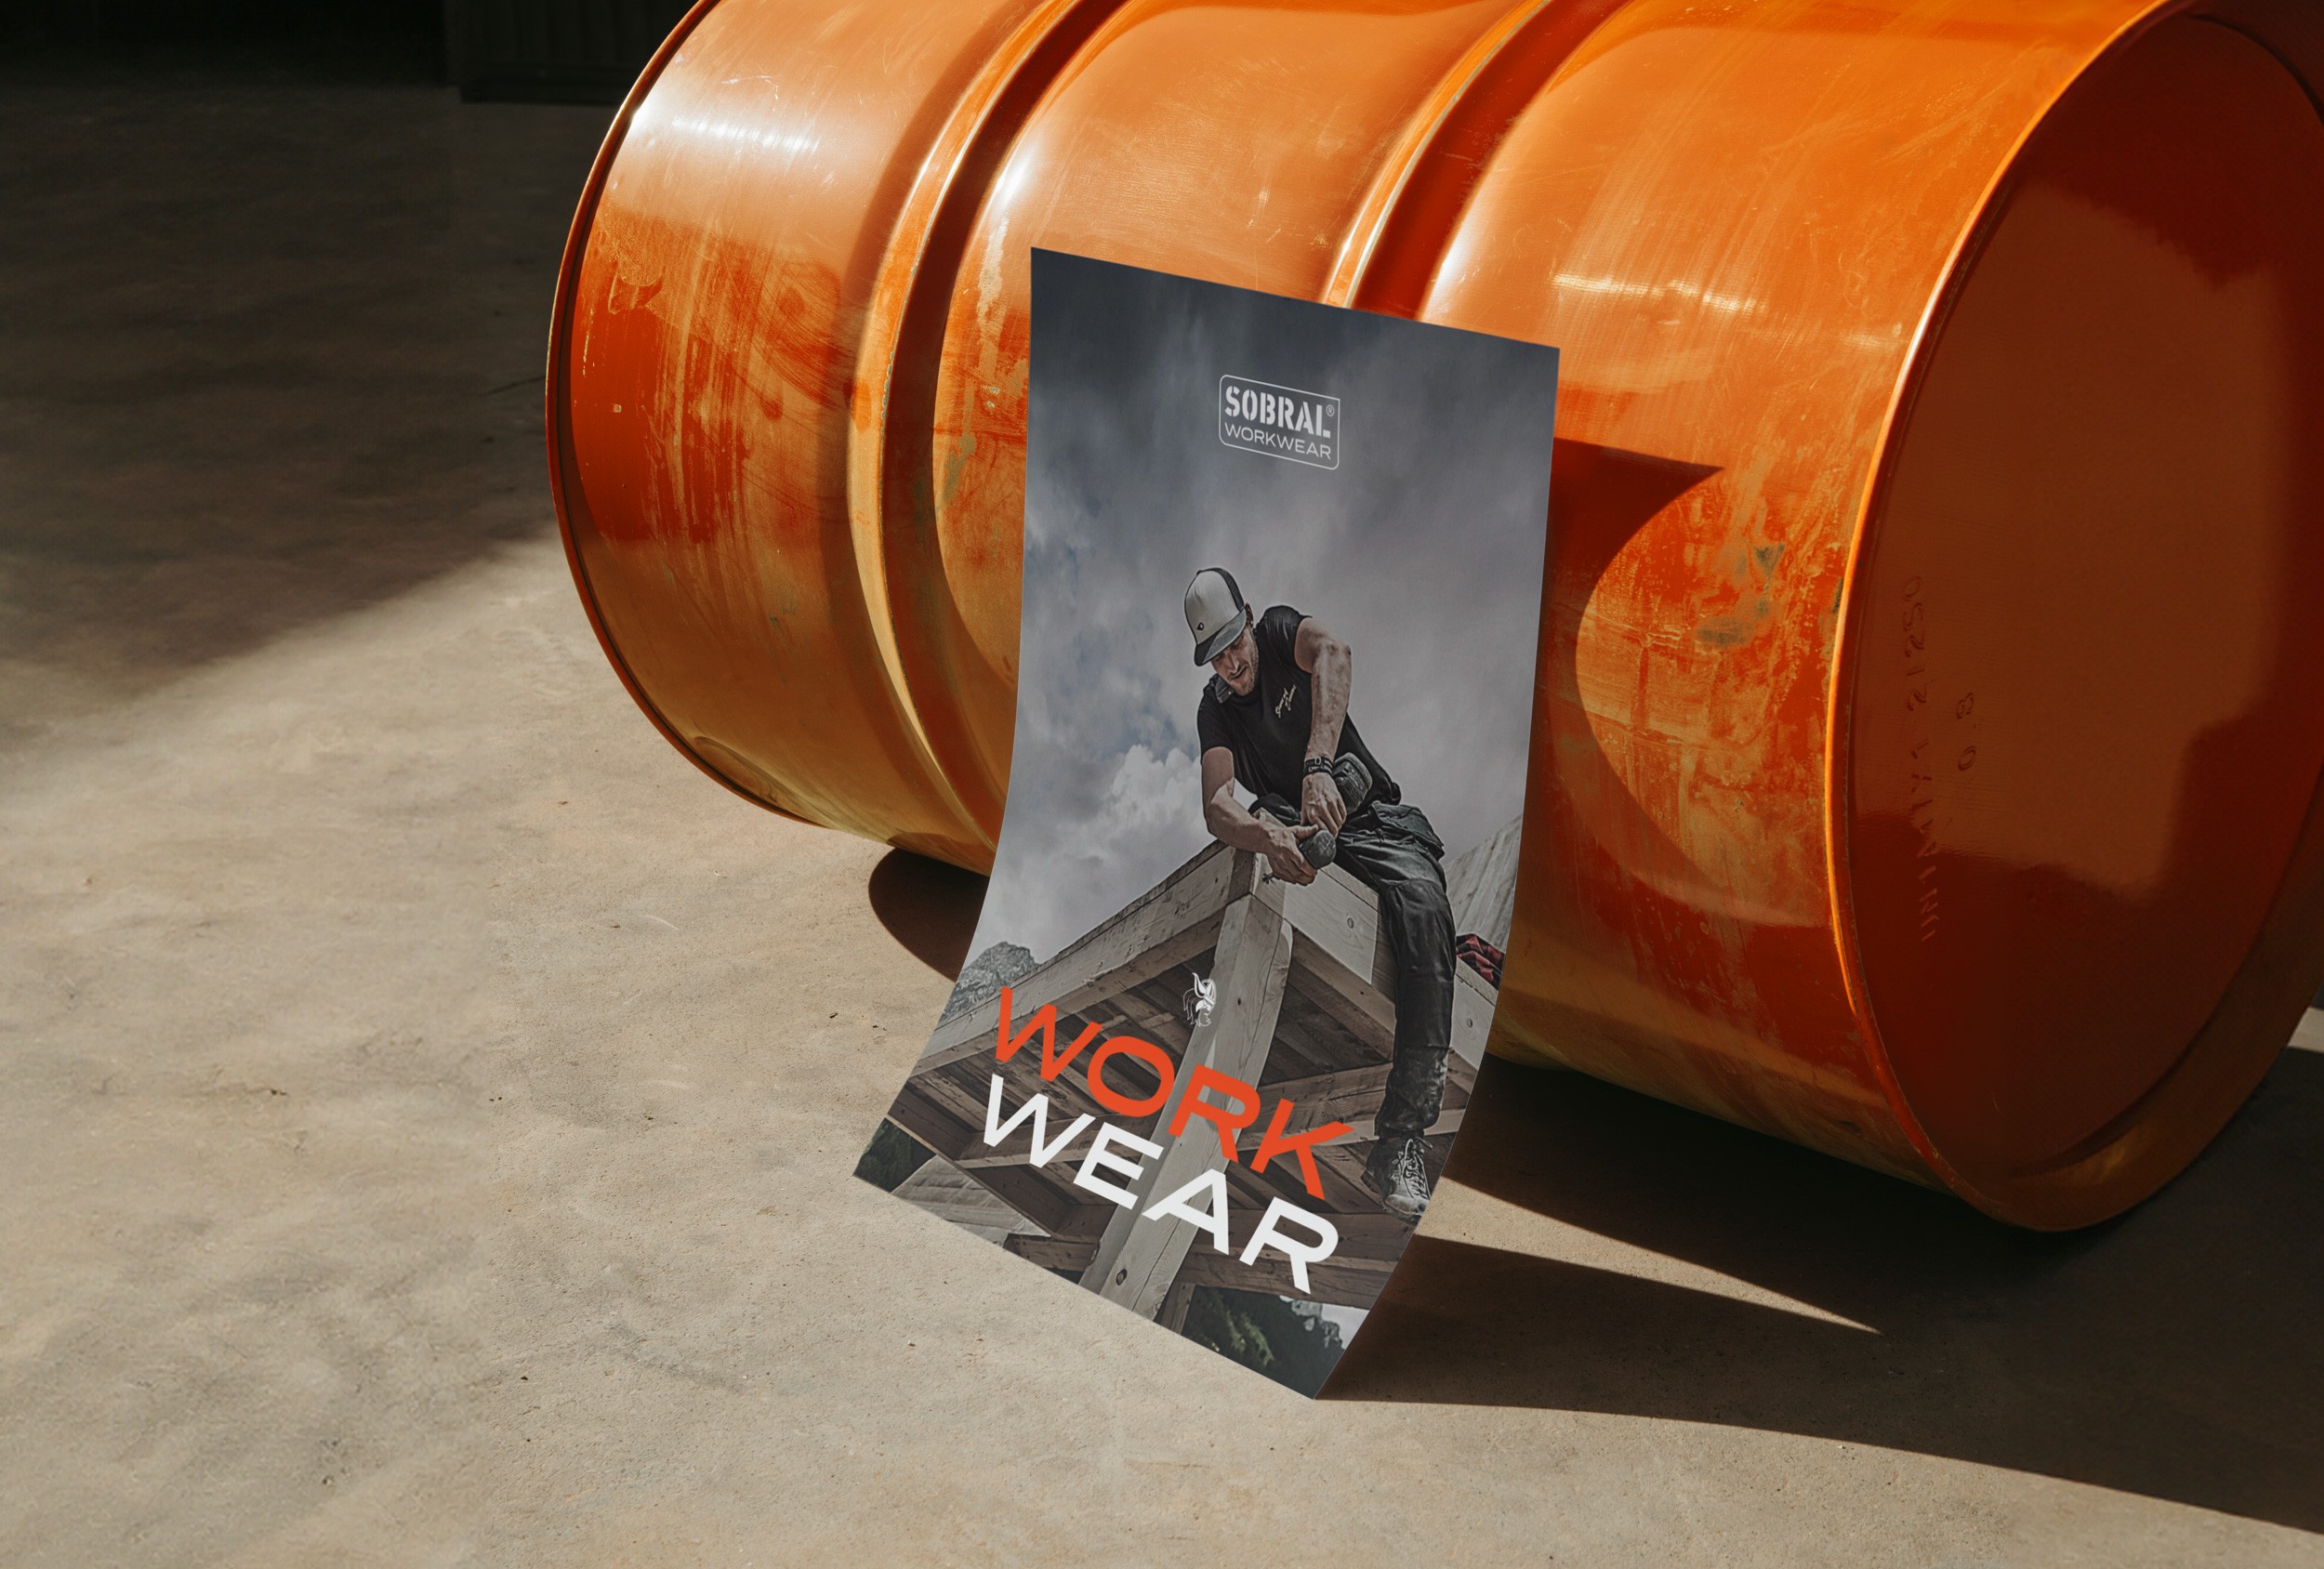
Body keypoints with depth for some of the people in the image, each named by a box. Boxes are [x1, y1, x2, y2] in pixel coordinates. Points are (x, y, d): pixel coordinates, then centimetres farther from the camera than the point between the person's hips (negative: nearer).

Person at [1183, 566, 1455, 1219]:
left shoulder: (1281, 632, -1)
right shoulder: (1216, 708, 5)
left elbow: (1334, 654, -27)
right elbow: (1216, 806, -12)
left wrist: (1317, 765, -44)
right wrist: (1268, 837, -38)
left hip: (1371, 816, -3)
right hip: (1291, 824, 3)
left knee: (1422, 902, -33)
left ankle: (1402, 1134, -38)